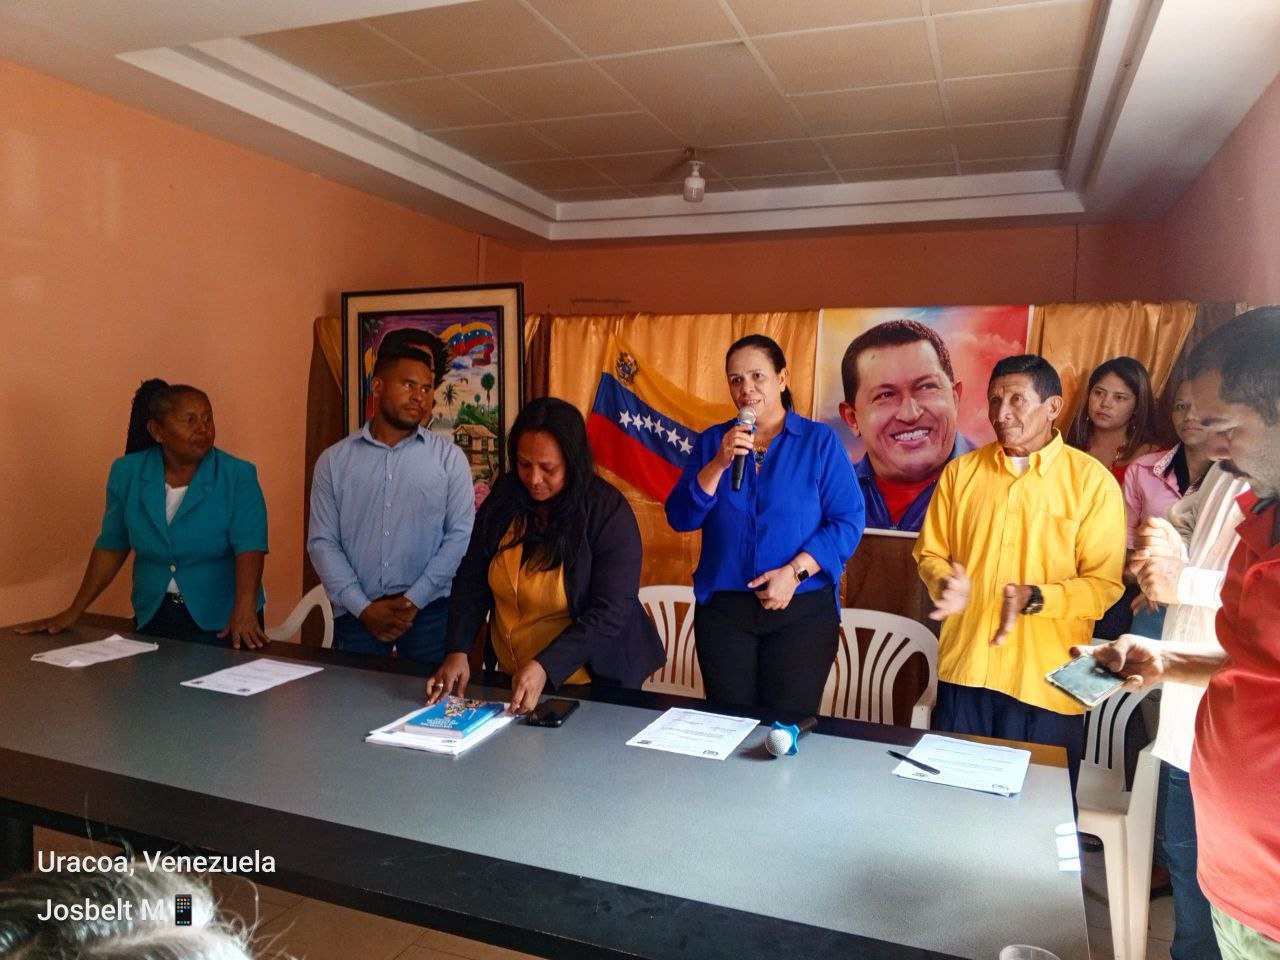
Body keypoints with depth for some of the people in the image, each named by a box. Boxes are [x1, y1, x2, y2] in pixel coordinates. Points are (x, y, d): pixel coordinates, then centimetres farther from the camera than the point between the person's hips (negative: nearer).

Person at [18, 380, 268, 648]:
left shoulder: (238, 476, -12)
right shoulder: (127, 473, -1)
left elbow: (249, 546, -20)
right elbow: (111, 547, 8)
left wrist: (244, 611, -34)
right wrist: (73, 612, 7)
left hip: (223, 621, -2)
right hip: (154, 616, 3)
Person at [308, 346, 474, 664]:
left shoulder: (449, 457, 2)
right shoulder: (334, 460, 6)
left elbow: (461, 536, -4)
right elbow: (322, 542, 2)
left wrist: (413, 600, -10)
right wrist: (363, 608, -8)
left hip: (431, 610, -1)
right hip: (356, 615, 1)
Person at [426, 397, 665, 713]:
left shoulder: (608, 512, -19)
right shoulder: (503, 498, -5)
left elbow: (610, 612, -23)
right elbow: (472, 580, -1)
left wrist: (545, 667, -32)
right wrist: (458, 651, -14)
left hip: (593, 684, -4)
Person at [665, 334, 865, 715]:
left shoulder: (820, 441, -1)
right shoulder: (712, 441, 7)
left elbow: (849, 521, -7)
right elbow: (679, 518, -1)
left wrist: (794, 572, -16)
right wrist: (719, 463, -14)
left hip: (802, 611, -2)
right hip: (723, 611, 2)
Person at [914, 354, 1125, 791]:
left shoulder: (1092, 481, -3)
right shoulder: (961, 471, 7)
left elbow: (1104, 583, -6)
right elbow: (930, 553, 11)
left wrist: (1035, 598, -21)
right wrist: (947, 585, -10)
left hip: (1047, 680, -3)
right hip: (964, 671, 3)